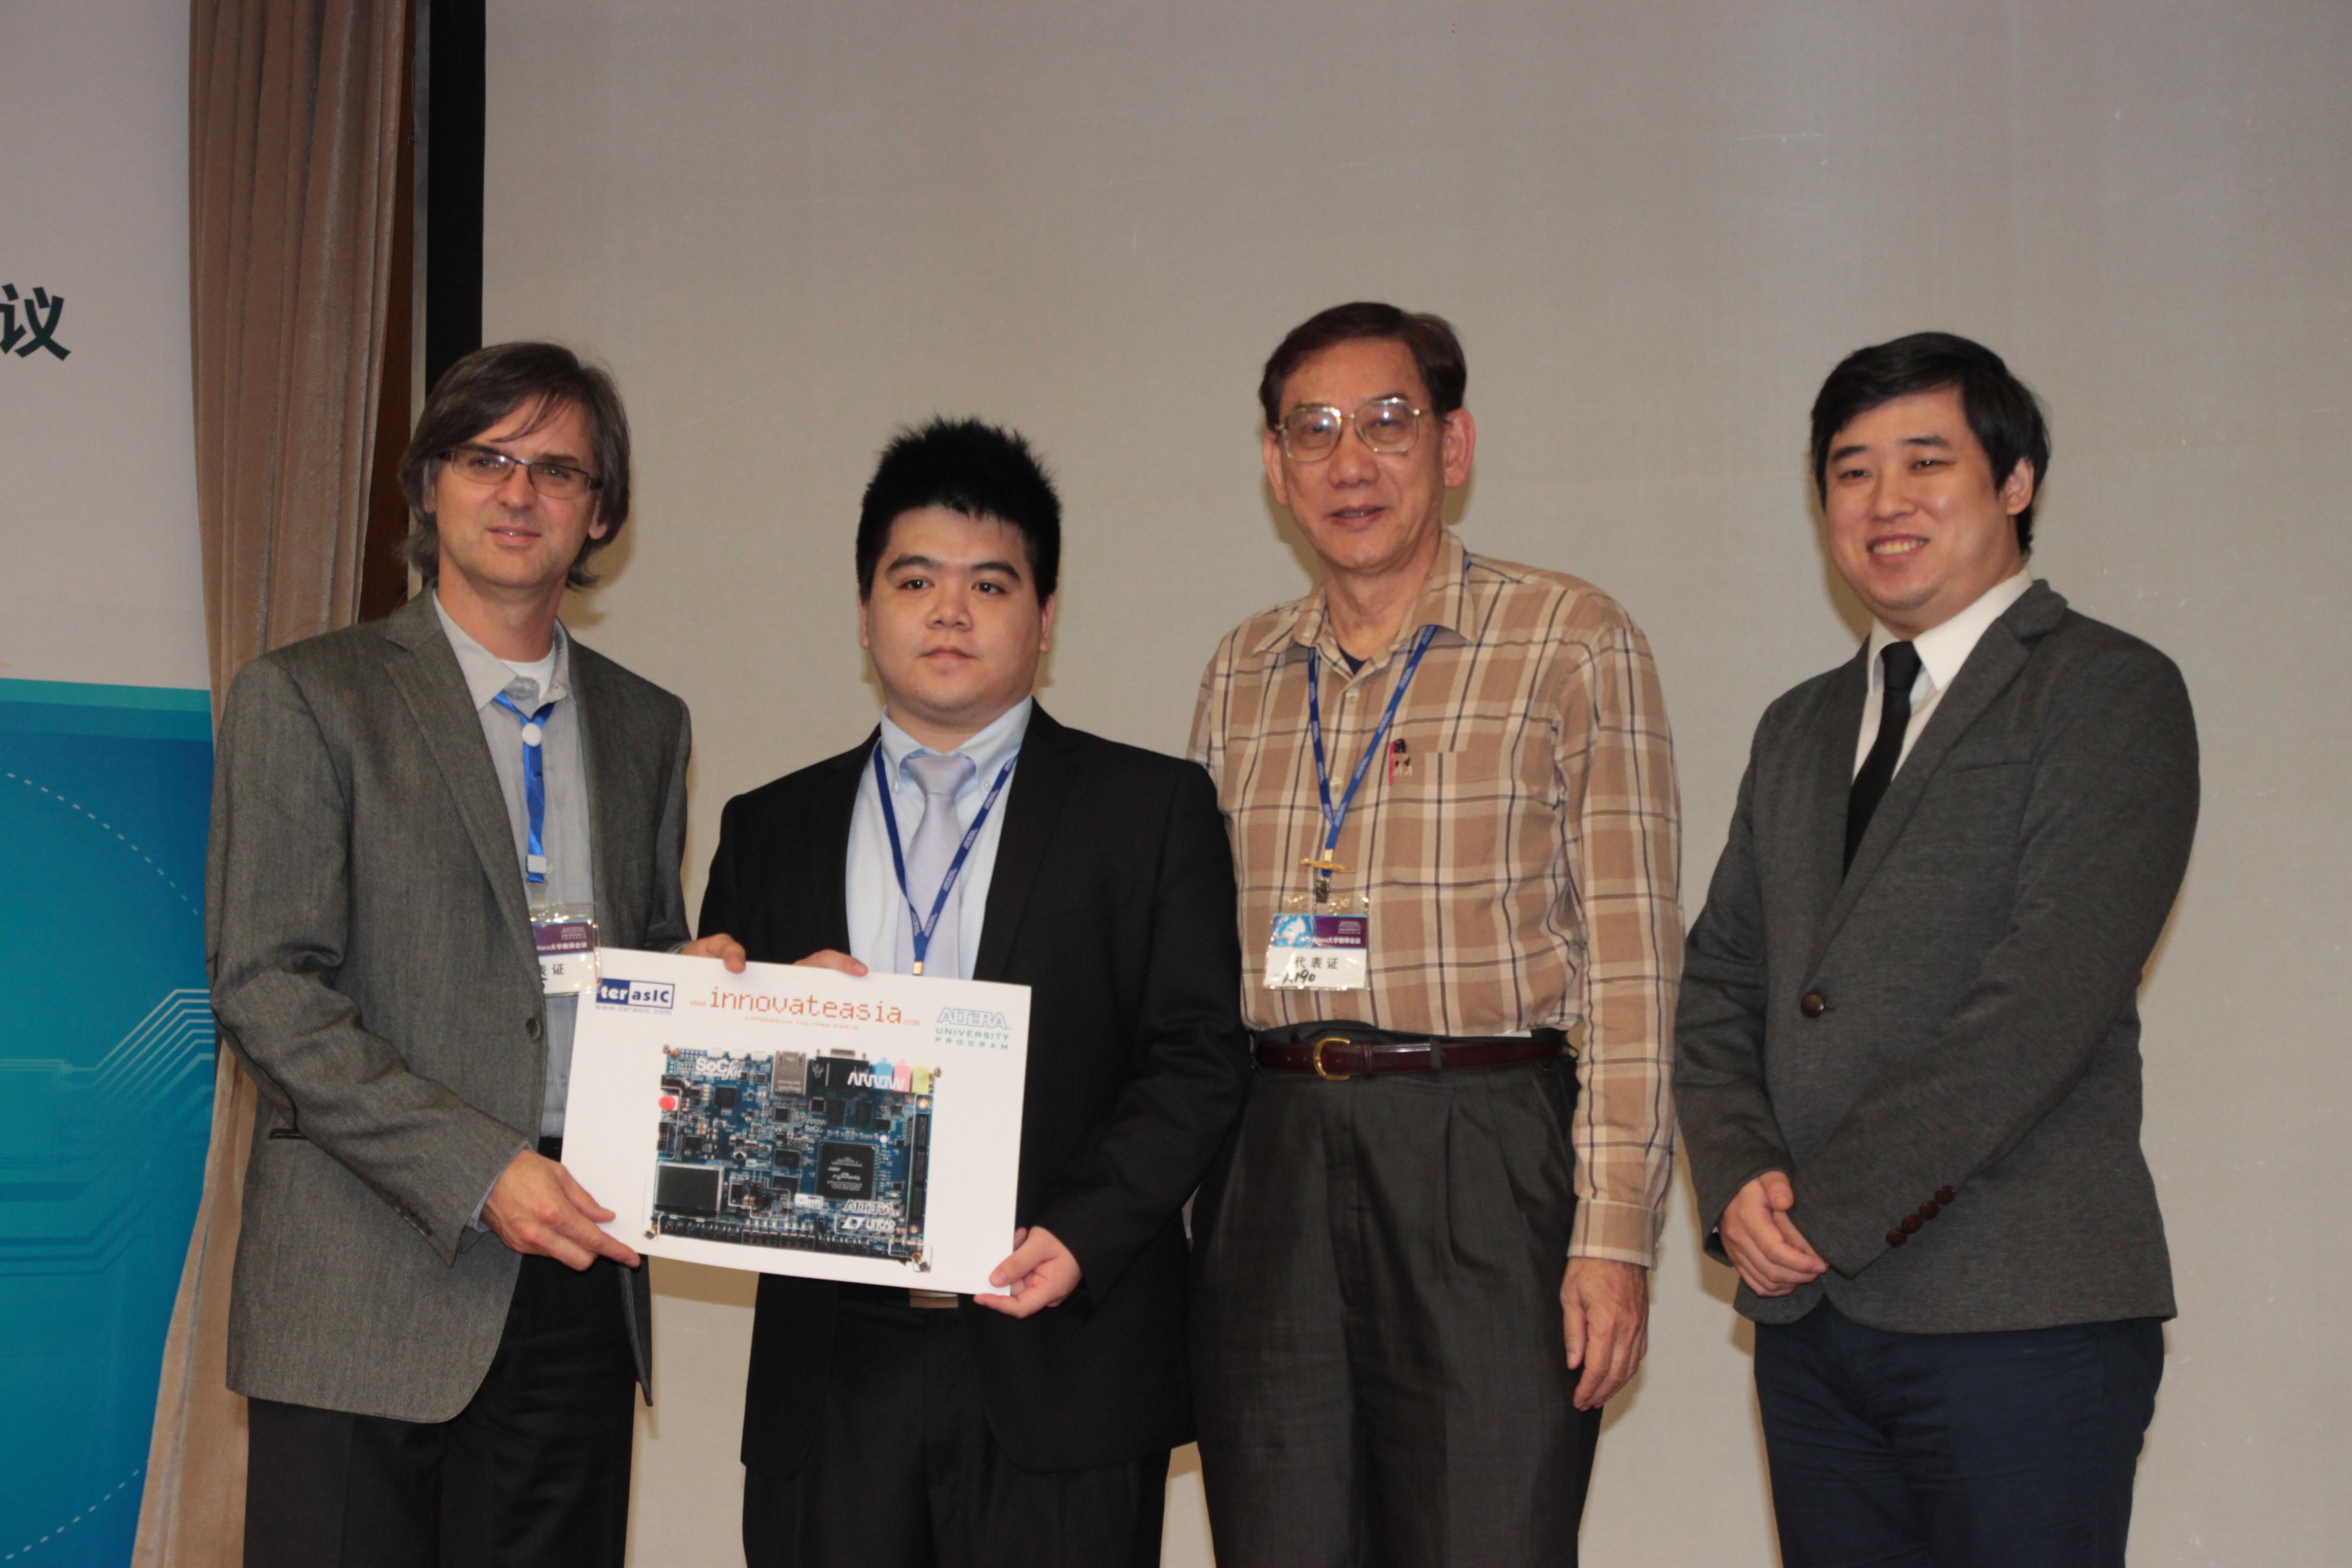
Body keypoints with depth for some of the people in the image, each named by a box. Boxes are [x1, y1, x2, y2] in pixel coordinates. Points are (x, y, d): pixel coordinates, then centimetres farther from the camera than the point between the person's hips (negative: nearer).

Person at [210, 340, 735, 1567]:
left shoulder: (647, 727, 15)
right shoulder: (305, 698, 0)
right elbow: (264, 991, -7)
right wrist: (476, 1172, -16)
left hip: (577, 1271, 4)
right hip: (372, 1281, -4)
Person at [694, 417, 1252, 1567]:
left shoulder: (1151, 809, 6)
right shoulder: (770, 829, 15)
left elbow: (1200, 1060, -2)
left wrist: (1079, 1232, -15)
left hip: (1058, 1376, -2)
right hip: (830, 1374, 2)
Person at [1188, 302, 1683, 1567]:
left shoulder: (1572, 643, 1)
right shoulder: (1243, 672, 15)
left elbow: (1629, 955, -4)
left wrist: (1615, 1230, -11)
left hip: (1484, 1162, -4)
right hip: (1268, 1169, 4)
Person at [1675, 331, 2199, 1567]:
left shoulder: (2108, 693, -3)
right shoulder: (1798, 730, 19)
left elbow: (2046, 1000, -14)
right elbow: (1720, 982, 15)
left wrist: (1827, 1206, -14)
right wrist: (1740, 1185, -4)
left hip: (2021, 1321, -6)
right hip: (1807, 1312, 6)